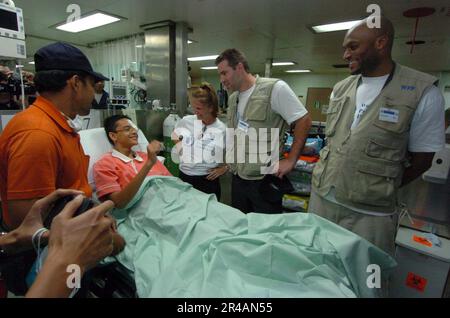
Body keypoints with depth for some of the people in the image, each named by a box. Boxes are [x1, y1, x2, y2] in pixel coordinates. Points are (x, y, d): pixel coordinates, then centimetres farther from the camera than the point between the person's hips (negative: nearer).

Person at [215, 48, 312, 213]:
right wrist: (229, 156, 14)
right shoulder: (232, 98, 10)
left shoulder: (275, 88, -13)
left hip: (264, 179, -7)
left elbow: (304, 120, -11)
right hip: (237, 177, 7)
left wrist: (290, 160, -13)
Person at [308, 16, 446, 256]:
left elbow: (421, 161, -2)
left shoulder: (423, 93, -8)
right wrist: (326, 180, 8)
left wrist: (378, 190, 3)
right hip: (320, 198, 5)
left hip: (369, 213, -4)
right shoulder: (340, 89, 6)